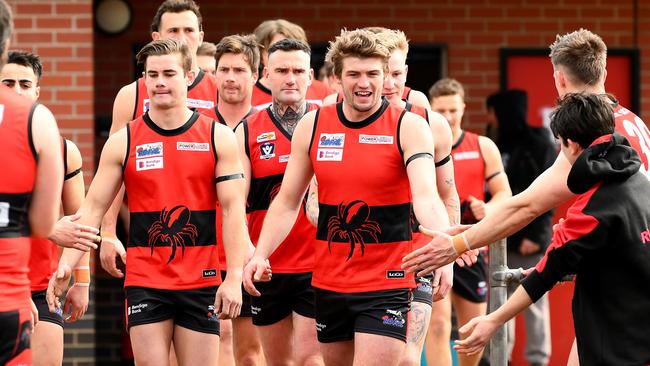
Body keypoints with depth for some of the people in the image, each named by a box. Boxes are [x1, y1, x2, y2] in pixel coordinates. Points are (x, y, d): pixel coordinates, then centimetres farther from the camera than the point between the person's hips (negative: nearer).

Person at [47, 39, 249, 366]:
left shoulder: (218, 137, 2)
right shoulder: (123, 142, 3)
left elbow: (232, 210, -1)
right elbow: (92, 209, 2)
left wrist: (234, 278, -10)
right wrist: (66, 265, -12)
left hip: (201, 285, 0)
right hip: (144, 284, 0)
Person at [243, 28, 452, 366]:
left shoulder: (409, 126, -9)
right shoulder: (312, 126, 3)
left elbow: (426, 198, -22)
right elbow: (287, 203, 9)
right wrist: (260, 254, -5)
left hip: (387, 286, -4)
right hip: (329, 284, 4)